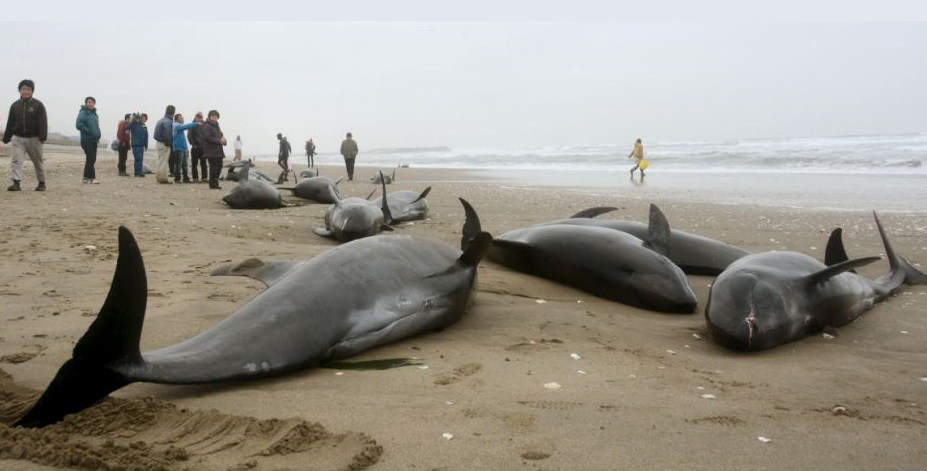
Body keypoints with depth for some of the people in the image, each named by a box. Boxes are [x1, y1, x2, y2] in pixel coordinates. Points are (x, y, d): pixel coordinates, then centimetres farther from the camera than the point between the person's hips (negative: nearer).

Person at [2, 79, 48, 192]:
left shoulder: (38, 105, -1)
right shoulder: (15, 105, 9)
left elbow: (43, 122, -9)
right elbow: (10, 123, 13)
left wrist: (42, 136, -20)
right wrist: (6, 138, 10)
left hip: (34, 139, -3)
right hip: (18, 138, 3)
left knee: (38, 161, 8)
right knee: (15, 160, -11)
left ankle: (41, 183, 21)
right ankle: (16, 183, -15)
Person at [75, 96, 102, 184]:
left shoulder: (94, 114, 18)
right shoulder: (83, 113, -7)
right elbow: (79, 125, -18)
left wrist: (97, 136, 14)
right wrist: (89, 131, -18)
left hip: (94, 140, 8)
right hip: (86, 140, -8)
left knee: (92, 159, 9)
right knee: (91, 158, -12)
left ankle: (86, 177, 16)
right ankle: (92, 177, -9)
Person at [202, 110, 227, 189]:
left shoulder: (217, 126, 21)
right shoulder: (207, 126, -7)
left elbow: (221, 136, 26)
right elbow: (208, 138, -18)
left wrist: (223, 140, 1)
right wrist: (219, 140, -19)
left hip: (218, 151, 9)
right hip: (211, 151, -9)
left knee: (219, 167, 10)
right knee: (213, 167, -8)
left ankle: (215, 183, 19)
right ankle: (213, 184, -3)